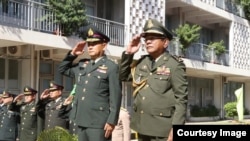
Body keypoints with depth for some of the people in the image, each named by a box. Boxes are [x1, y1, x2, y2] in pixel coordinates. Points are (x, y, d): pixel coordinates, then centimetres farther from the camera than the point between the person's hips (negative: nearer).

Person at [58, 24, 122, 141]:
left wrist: (111, 121, -15)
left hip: (99, 123, -7)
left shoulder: (111, 67, -5)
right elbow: (63, 69, 29)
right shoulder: (82, 65, 15)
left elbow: (115, 97, -9)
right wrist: (72, 54, 13)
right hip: (82, 121, 7)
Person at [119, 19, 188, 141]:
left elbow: (181, 99, -9)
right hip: (142, 125, 6)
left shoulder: (175, 65, -5)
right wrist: (128, 53, 9)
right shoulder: (141, 63, 12)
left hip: (162, 128, -6)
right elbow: (123, 76, 23)